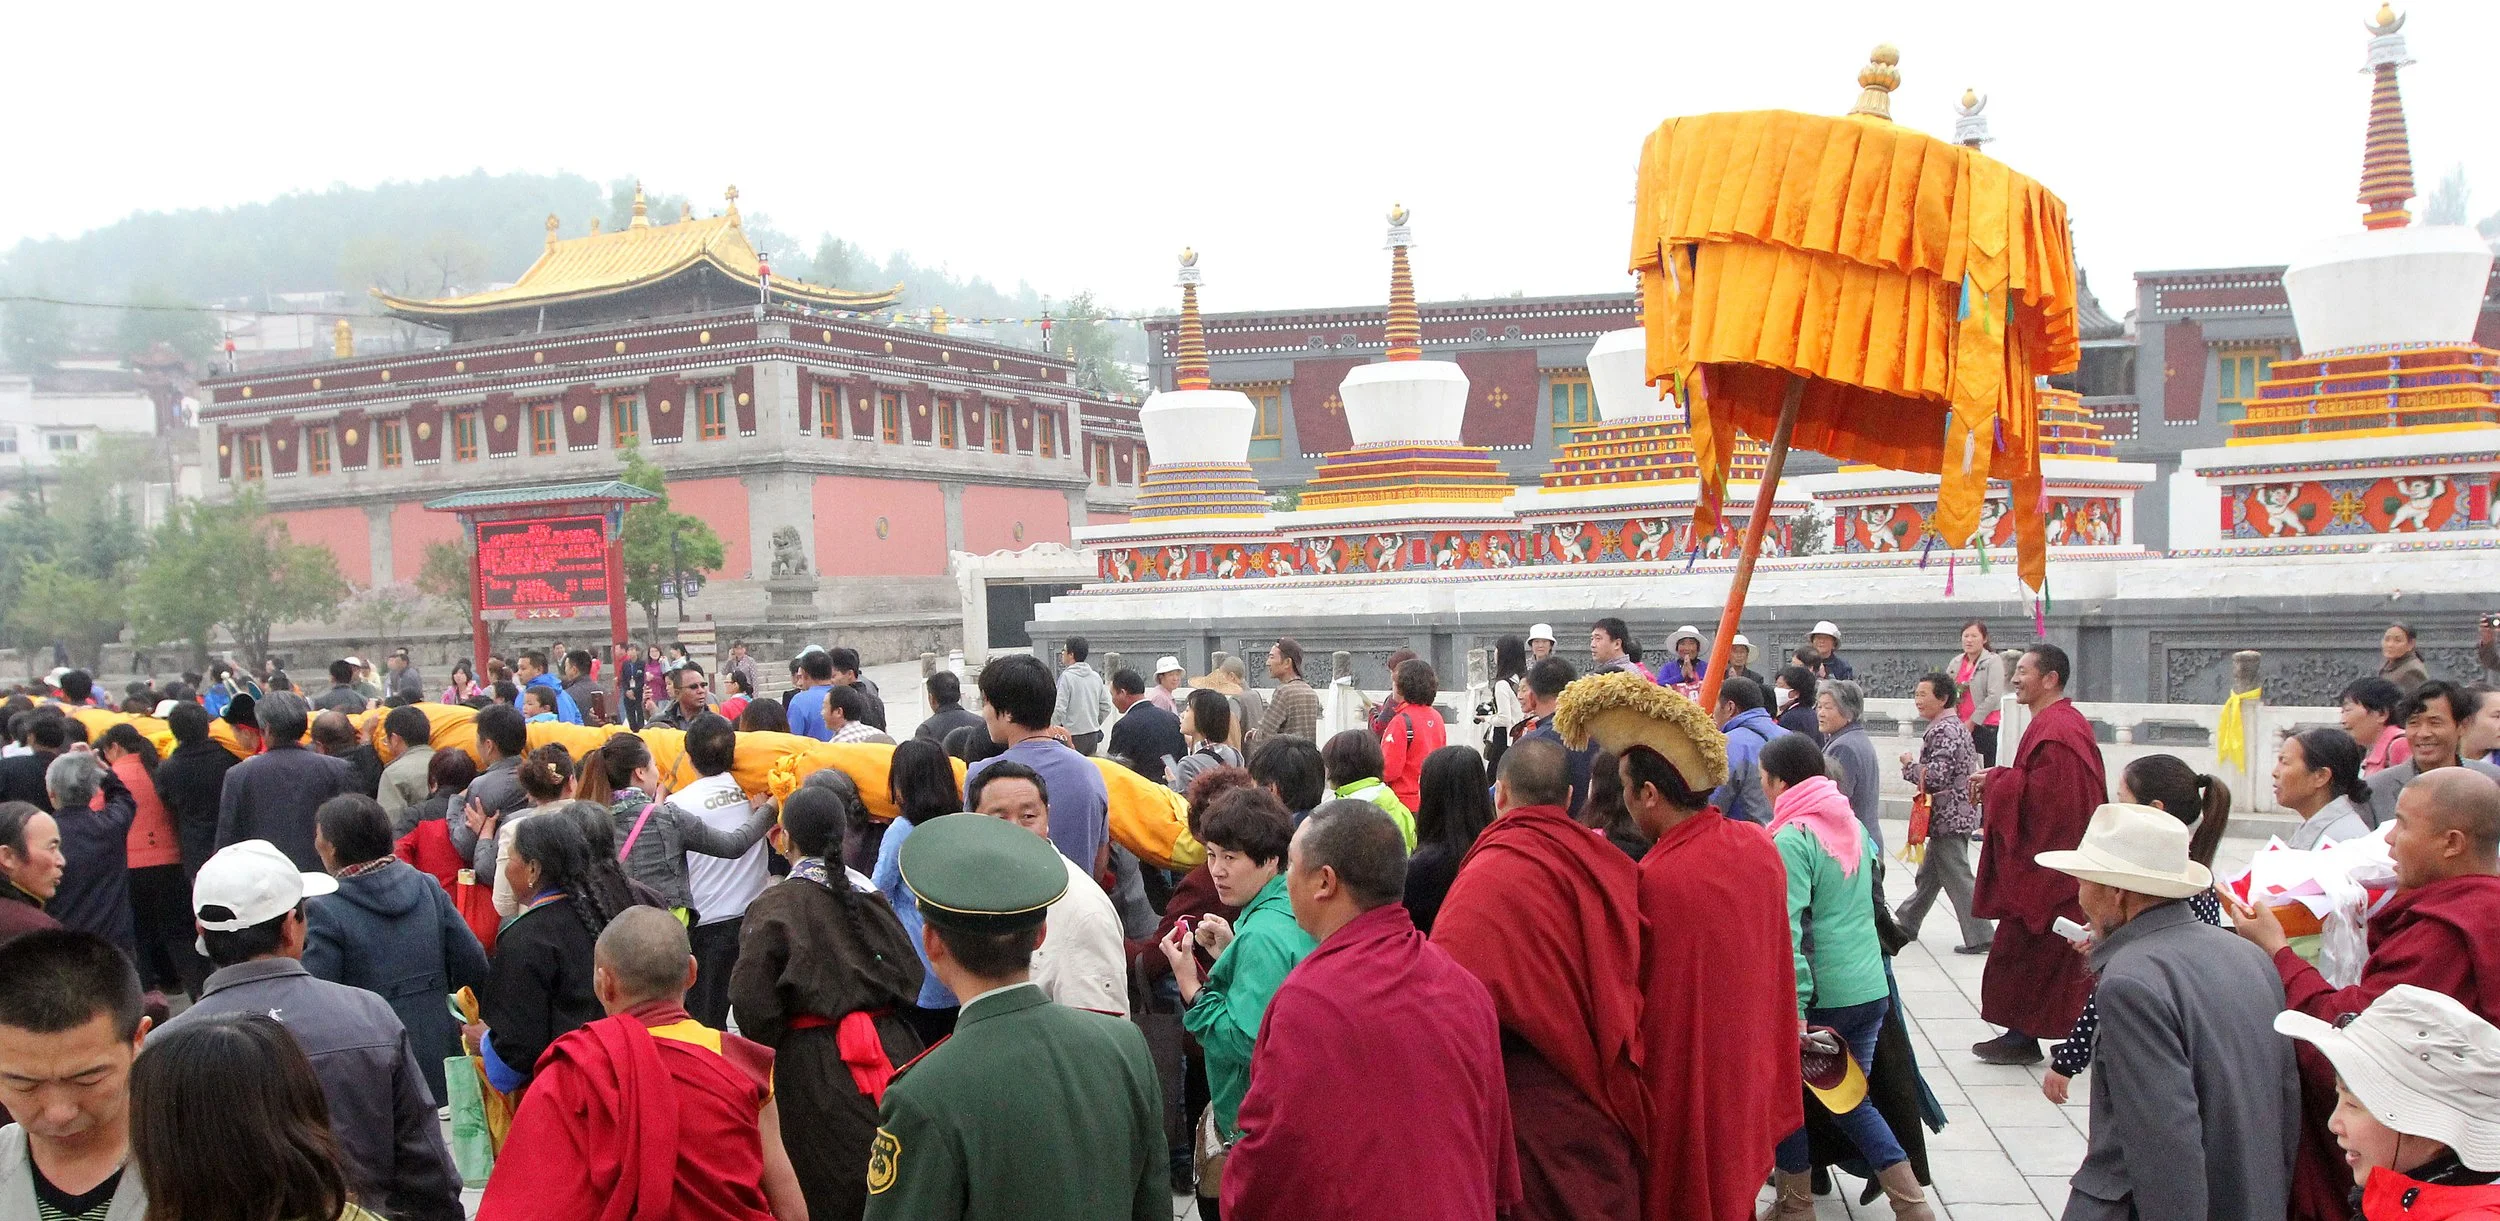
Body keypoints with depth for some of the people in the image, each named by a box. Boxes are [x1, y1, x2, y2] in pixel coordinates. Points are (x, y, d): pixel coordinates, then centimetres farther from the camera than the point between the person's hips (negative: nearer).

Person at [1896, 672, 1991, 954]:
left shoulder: (1942, 731, -19)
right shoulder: (1957, 726, 13)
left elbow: (1936, 777, -27)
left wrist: (1909, 764, -10)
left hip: (1948, 818, -10)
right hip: (1959, 813, 10)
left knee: (1957, 878, -3)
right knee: (1928, 874, 19)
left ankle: (1981, 936, 2)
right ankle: (1906, 922, 30)